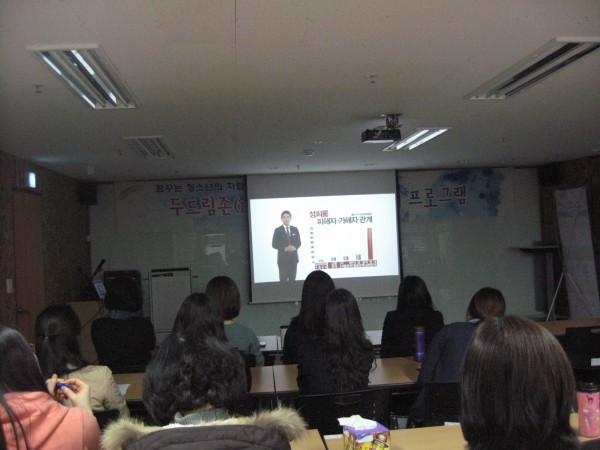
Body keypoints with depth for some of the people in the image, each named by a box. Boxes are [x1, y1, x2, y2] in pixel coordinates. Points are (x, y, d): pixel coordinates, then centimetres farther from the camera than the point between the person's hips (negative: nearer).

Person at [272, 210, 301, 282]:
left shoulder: (295, 229, 10)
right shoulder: (278, 230, 0)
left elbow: (299, 242, 11)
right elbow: (274, 244, -4)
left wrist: (295, 247, -11)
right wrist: (285, 248, -16)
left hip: (293, 257, 3)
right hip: (283, 258, -3)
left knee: (292, 279, 4)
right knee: (283, 279, -4)